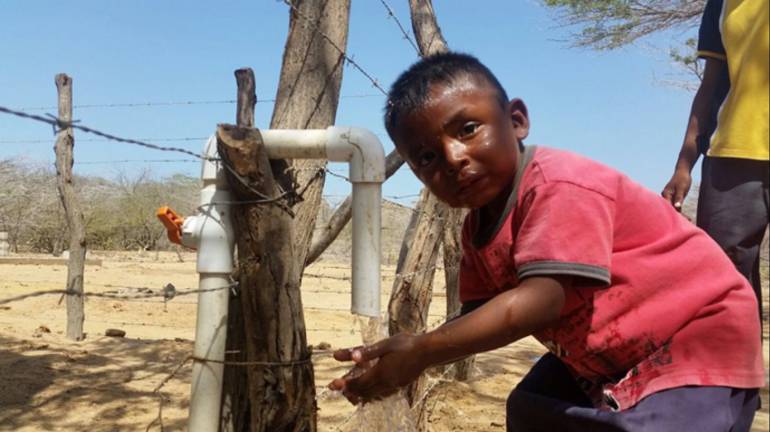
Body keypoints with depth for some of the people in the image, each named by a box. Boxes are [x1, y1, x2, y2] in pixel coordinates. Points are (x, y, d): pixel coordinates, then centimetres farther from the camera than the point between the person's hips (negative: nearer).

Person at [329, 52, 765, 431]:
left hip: (702, 339, -9)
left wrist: (421, 352, -38)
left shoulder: (559, 185, -31)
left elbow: (540, 300, -39)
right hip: (608, 355, 9)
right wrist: (404, 353, -22)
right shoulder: (479, 226, -2)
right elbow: (481, 314, -5)